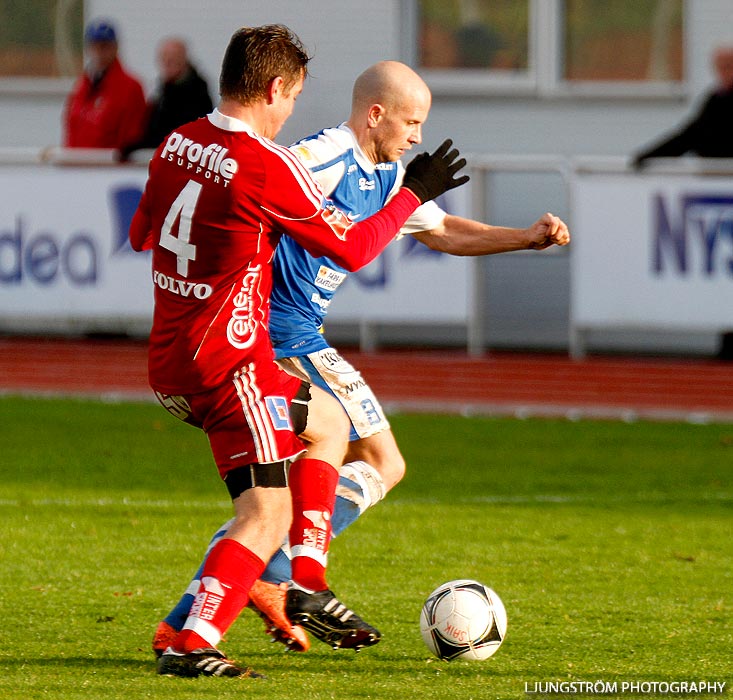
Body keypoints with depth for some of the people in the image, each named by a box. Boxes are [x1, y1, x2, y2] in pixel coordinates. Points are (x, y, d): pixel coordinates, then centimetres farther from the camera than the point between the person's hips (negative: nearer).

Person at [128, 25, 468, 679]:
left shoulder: (178, 144, 6)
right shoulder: (269, 167, -18)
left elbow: (141, 233, 22)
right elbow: (351, 250, -7)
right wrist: (414, 192, 6)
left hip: (168, 365, 9)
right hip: (229, 364, -9)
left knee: (328, 421, 25)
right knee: (268, 515, -7)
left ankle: (308, 582, 19)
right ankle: (190, 645, -16)